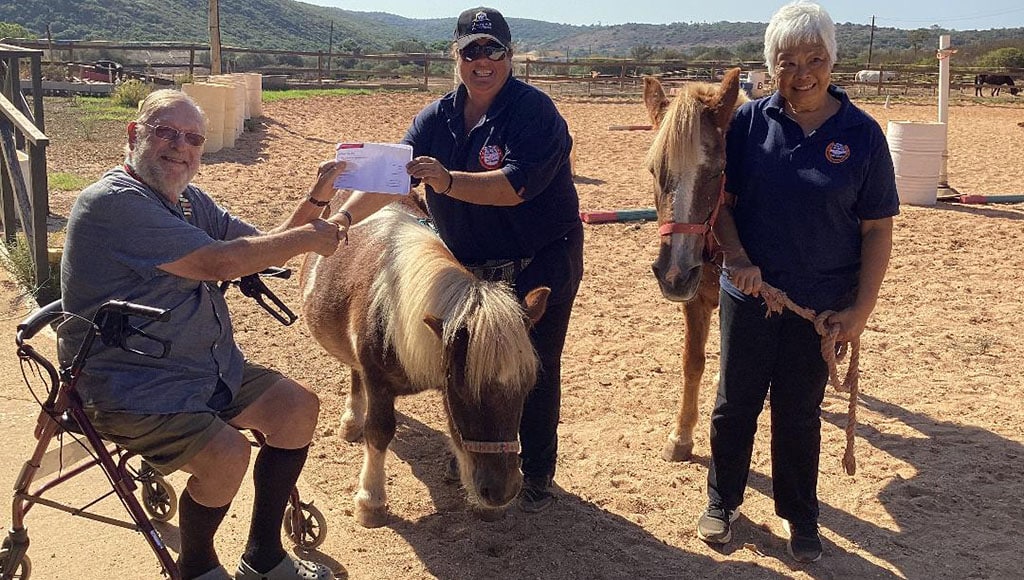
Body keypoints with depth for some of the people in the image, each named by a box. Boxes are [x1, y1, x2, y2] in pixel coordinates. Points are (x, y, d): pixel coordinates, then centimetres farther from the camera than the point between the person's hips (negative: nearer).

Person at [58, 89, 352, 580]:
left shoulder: (190, 201, 11)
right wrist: (308, 238, -15)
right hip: (128, 388, -9)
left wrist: (314, 201, -3)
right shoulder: (112, 202, -19)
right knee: (225, 454, -27)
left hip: (212, 366, 10)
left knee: (299, 409, 3)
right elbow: (219, 262, -25)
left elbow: (264, 247, 13)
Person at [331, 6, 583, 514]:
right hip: (469, 266, 6)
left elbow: (515, 185, -30)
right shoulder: (436, 119, 1)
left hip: (540, 266, -5)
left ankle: (537, 473, 21)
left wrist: (449, 181, -41)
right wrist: (343, 216, -14)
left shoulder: (535, 112, -18)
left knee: (534, 369, 3)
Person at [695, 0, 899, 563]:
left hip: (821, 303, -1)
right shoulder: (749, 121, -6)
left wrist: (862, 308, -10)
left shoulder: (862, 134, -7)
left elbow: (877, 229, -4)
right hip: (749, 291, 1)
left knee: (799, 411, 12)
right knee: (735, 401, 13)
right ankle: (722, 501, 34)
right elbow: (720, 198, 0)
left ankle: (800, 517, 32)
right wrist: (737, 255, -17)